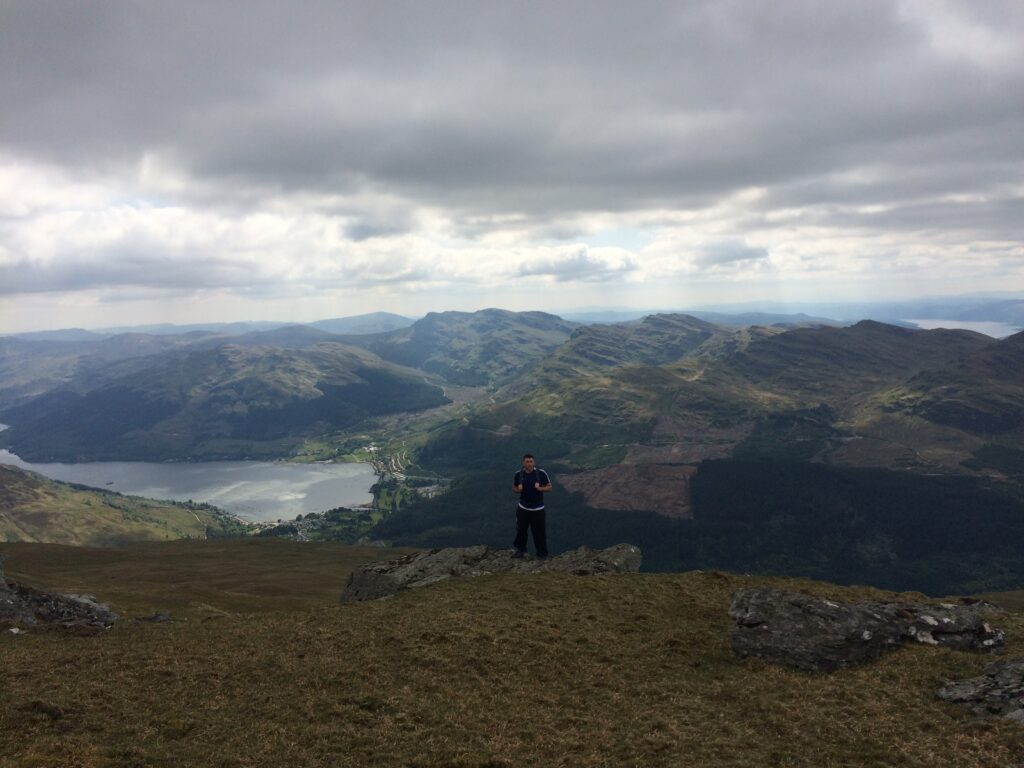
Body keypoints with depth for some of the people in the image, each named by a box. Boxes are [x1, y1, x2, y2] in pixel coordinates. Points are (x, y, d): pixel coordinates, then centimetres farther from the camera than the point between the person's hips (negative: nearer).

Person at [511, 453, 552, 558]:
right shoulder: (519, 474, -6)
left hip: (538, 509, -2)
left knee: (539, 532, 4)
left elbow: (549, 487, -3)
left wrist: (540, 488, -22)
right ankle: (520, 549, 34)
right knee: (521, 530, 12)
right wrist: (518, 489, -15)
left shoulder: (541, 473, -13)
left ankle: (542, 553, 21)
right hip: (523, 508, 2)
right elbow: (514, 488, 8)